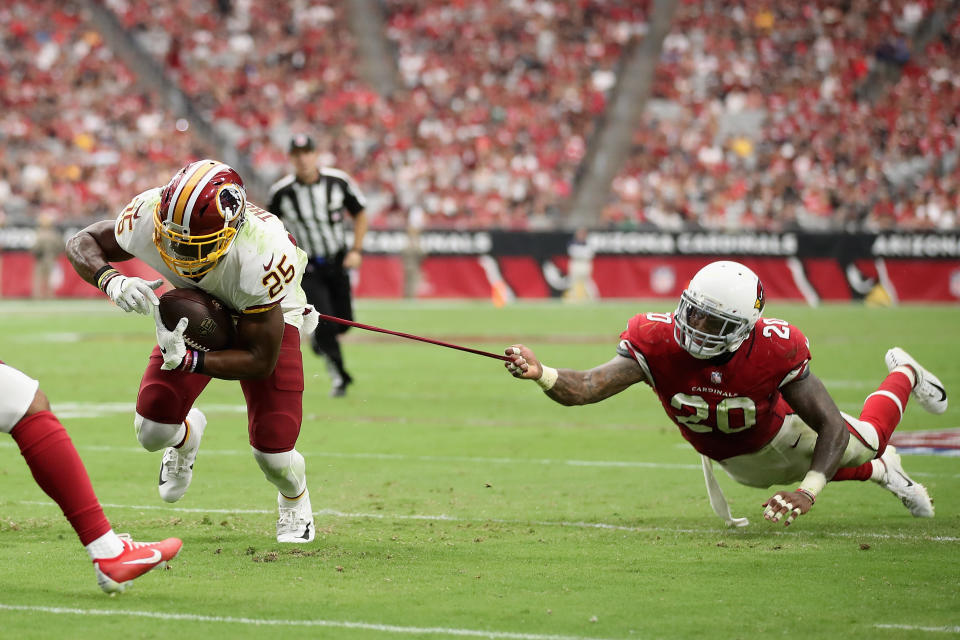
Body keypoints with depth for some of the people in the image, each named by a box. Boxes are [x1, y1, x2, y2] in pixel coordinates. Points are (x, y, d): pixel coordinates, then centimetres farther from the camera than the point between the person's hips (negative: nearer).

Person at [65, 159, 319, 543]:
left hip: (267, 313, -3)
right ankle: (188, 432, 35)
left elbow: (261, 360, -31)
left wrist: (187, 360, -43)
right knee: (152, 432, -6)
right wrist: (112, 281, -36)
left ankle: (295, 501, 27)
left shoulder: (263, 258, -44)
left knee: (272, 450, -12)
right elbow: (81, 243, -14)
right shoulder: (148, 218, -35)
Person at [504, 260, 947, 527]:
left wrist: (808, 493, -45)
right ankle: (883, 473, 61)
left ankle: (903, 375, 53)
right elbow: (587, 388, -49)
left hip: (780, 431, -2)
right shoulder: (657, 345, -40)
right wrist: (541, 375, -70)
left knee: (866, 440, 21)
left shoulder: (773, 350, -42)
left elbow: (832, 427, -34)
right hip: (734, 460, 2)